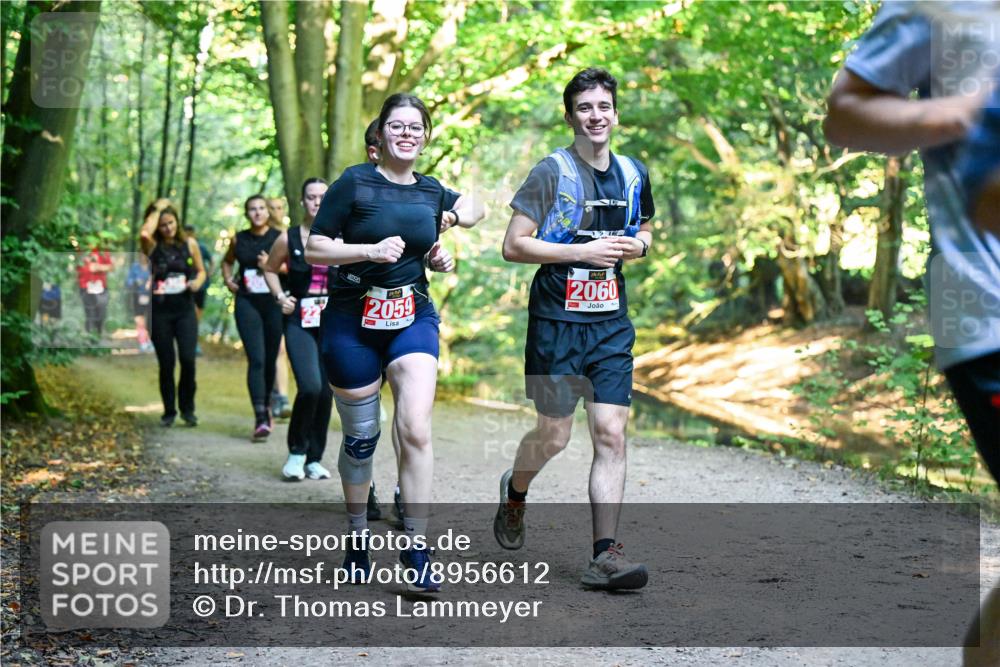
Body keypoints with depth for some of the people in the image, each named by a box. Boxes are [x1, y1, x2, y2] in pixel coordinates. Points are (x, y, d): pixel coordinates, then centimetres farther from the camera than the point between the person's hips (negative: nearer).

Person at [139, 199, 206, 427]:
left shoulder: (189, 244, 6)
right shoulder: (153, 246, 0)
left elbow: (201, 270, 17)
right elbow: (144, 233, -24)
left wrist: (197, 282, -6)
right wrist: (157, 209, -11)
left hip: (185, 309, 1)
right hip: (160, 311, -1)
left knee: (188, 359, -11)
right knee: (166, 363, 4)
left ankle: (187, 409, 6)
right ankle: (169, 411, 19)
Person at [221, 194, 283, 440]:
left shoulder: (280, 237, 1)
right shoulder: (239, 239, 8)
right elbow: (227, 261, 27)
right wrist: (227, 279, 9)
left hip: (274, 303, 0)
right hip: (247, 303, 0)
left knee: (270, 360, 9)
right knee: (256, 360, -12)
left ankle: (266, 407, 32)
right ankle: (261, 419, -17)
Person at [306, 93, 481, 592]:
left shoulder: (432, 192, 8)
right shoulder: (354, 183, -4)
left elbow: (471, 208, 30)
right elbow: (314, 250, -6)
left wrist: (438, 258, 10)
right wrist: (370, 251, -20)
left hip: (413, 319, 2)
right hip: (353, 322, -2)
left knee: (415, 429, -15)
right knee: (360, 438, 7)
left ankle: (416, 550, -9)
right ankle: (357, 539, 29)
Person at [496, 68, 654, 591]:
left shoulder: (633, 174, 10)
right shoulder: (552, 171, -7)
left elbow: (644, 230, 26)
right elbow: (513, 246, -10)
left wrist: (637, 245, 2)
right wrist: (582, 252, -17)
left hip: (612, 322, 4)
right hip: (557, 319, -4)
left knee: (611, 436, -4)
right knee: (554, 436, 3)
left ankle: (605, 556, -2)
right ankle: (514, 493, 36)